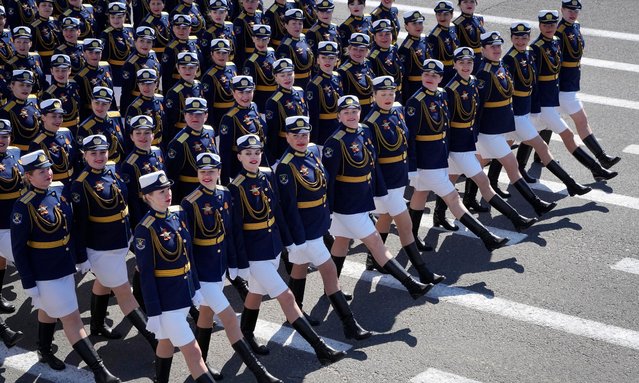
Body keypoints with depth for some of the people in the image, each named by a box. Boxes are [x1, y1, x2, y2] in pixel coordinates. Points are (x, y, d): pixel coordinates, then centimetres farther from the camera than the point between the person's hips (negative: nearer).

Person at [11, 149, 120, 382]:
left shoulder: (59, 192, -1)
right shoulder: (23, 207, -20)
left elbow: (72, 228, 12)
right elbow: (19, 249, -16)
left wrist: (81, 258, 16)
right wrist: (29, 284, -15)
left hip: (66, 267, 7)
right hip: (45, 275, -7)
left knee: (48, 310, 26)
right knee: (72, 319, -3)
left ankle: (44, 352, 47)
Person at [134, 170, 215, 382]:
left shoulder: (178, 216, 3)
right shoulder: (145, 230, -19)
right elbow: (146, 275, -17)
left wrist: (195, 288, 16)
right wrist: (153, 312, -17)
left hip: (184, 292, 7)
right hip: (166, 300, -7)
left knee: (166, 342, 23)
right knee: (193, 353, -5)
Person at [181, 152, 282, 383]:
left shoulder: (225, 195, -1)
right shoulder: (190, 203, -19)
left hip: (220, 265, 7)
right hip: (202, 270, -7)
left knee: (207, 312, 20)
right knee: (229, 318, -6)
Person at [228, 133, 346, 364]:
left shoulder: (268, 175, 1)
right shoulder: (236, 187, -18)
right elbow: (235, 228, -16)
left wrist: (286, 239, 15)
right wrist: (241, 262, -16)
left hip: (273, 245, 7)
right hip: (254, 252, -7)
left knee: (257, 292, 23)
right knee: (286, 297, -8)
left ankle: (246, 336, 45)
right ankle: (320, 349, -9)